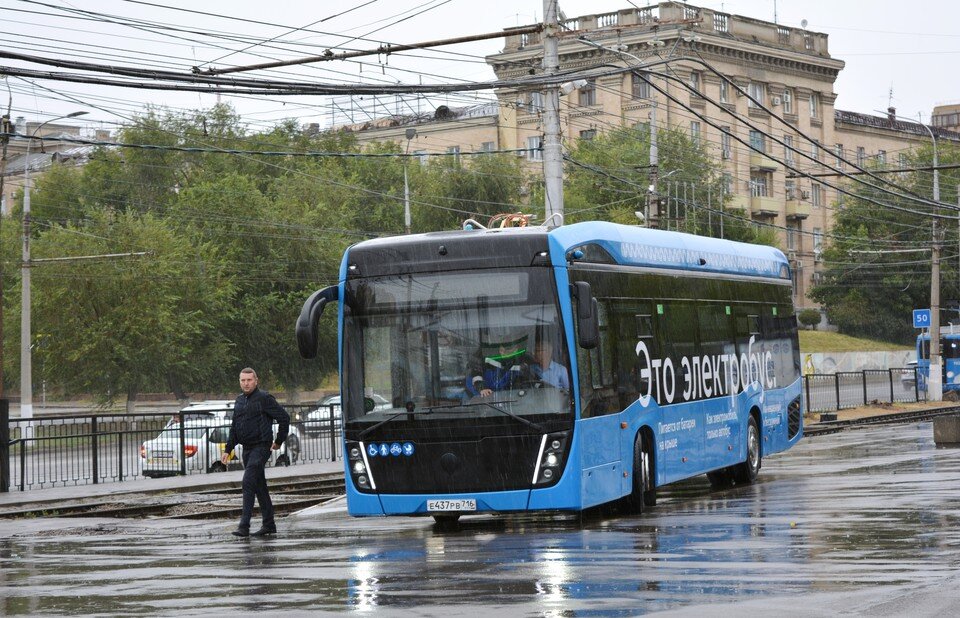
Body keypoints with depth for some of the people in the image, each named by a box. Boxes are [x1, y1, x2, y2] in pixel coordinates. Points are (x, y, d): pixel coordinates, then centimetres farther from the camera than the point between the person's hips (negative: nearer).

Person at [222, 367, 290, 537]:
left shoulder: (264, 398, -9)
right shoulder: (239, 401, 14)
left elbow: (284, 417, -8)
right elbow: (234, 428, 21)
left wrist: (279, 441, -2)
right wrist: (228, 450, 16)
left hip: (261, 448, -8)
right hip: (247, 449, 8)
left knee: (248, 482, -18)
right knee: (259, 486, 12)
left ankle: (244, 526, -21)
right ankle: (269, 525, 19)